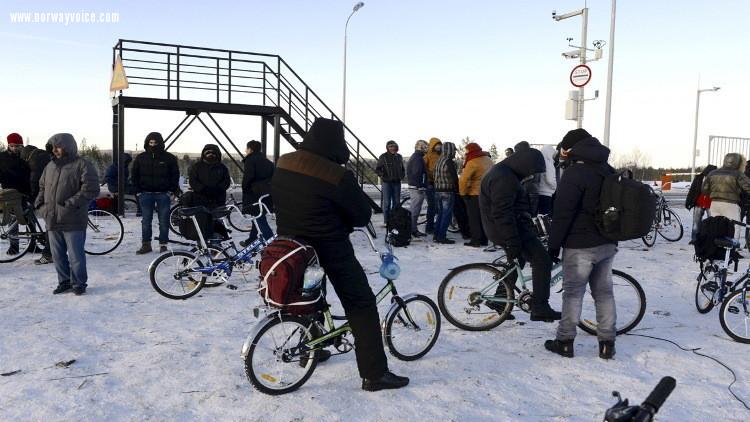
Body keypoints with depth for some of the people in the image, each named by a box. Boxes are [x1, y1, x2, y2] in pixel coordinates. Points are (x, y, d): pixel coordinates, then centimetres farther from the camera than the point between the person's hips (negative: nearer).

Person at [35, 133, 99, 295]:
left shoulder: (83, 165, -8)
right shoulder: (50, 166, 15)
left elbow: (91, 189, -17)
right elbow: (42, 187, 26)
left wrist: (70, 204, -21)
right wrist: (40, 204, 9)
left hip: (73, 221, -7)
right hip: (52, 220, 7)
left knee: (76, 255, -1)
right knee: (58, 255, 14)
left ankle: (79, 283, 13)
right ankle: (64, 282, 27)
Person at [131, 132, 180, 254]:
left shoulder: (169, 158, 1)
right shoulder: (141, 158, 7)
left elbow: (175, 175, 6)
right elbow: (134, 175, 13)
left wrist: (173, 190, -2)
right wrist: (138, 189, 4)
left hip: (163, 194, -2)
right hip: (146, 194, 2)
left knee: (164, 221, 1)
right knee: (146, 221, 5)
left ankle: (163, 245, 10)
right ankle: (146, 244, 12)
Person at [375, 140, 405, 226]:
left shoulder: (399, 157, 11)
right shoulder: (383, 157, -3)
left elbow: (402, 168, 25)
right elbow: (377, 169, -1)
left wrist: (402, 176, 8)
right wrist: (383, 176, -14)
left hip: (397, 183, 5)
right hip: (387, 183, -5)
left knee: (396, 202, 9)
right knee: (387, 203, -4)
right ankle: (386, 221, 1)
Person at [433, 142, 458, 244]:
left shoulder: (438, 161, 10)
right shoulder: (449, 162, -15)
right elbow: (454, 178, -11)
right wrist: (457, 190, 2)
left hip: (437, 191, 8)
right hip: (448, 192, -8)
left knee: (440, 213, 16)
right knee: (447, 215, -2)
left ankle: (436, 235, 19)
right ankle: (442, 237, -1)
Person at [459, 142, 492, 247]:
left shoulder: (473, 163, -19)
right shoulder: (488, 160, 8)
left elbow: (463, 179, -23)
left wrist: (463, 193, -12)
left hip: (475, 194, -8)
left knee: (474, 218, 1)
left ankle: (476, 240, 1)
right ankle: (484, 240, 20)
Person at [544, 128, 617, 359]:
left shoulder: (574, 174, -15)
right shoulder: (609, 171, 11)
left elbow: (563, 214, -18)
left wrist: (554, 244, -10)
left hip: (580, 246, -7)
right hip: (607, 244, 7)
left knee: (573, 293, 2)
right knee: (604, 292, 12)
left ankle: (565, 341, 10)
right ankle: (607, 343, 16)